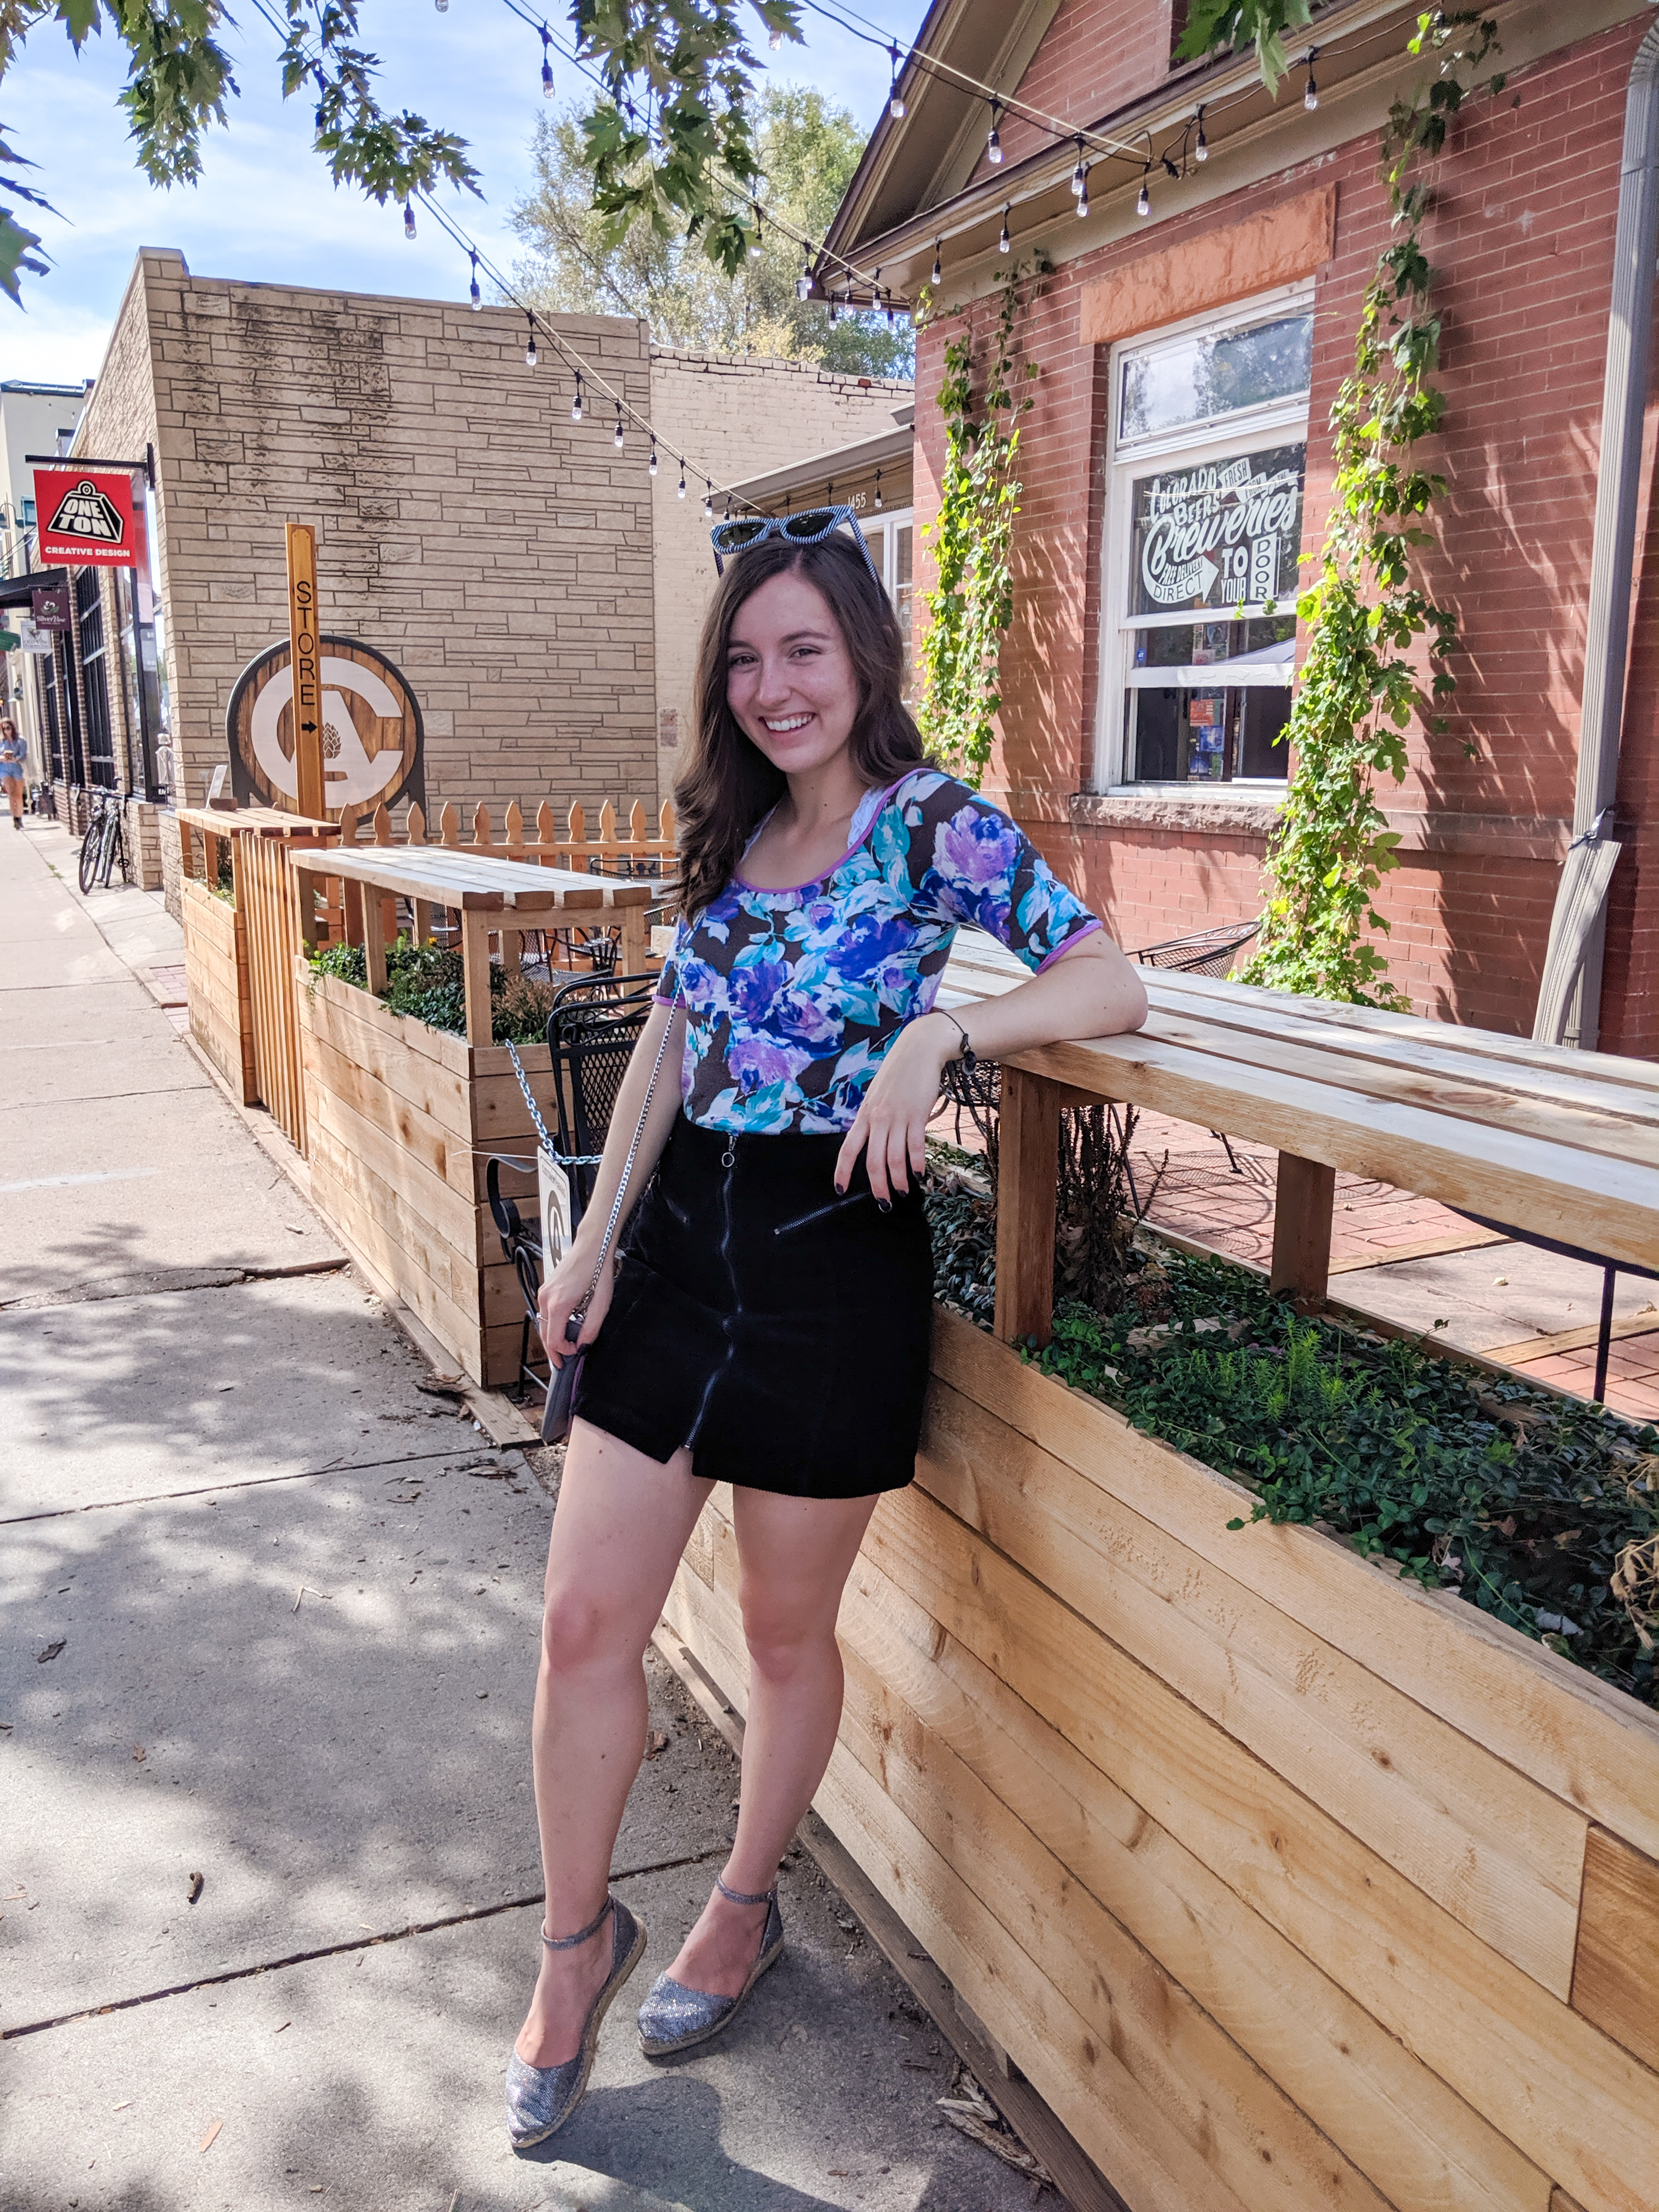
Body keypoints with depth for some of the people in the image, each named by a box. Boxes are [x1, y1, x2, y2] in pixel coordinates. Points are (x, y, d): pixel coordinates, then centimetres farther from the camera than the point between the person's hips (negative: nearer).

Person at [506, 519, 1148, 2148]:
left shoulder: (935, 824, -8)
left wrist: (937, 1034, -32)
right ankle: (577, 1939, 31)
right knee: (586, 1616, 7)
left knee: (786, 1633, 13)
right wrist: (597, 1235, 8)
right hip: (682, 1241, 5)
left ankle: (744, 1908, 40)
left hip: (834, 1253, -5)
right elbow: (670, 1040, 13)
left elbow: (1112, 985, -16)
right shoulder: (728, 831, 9)